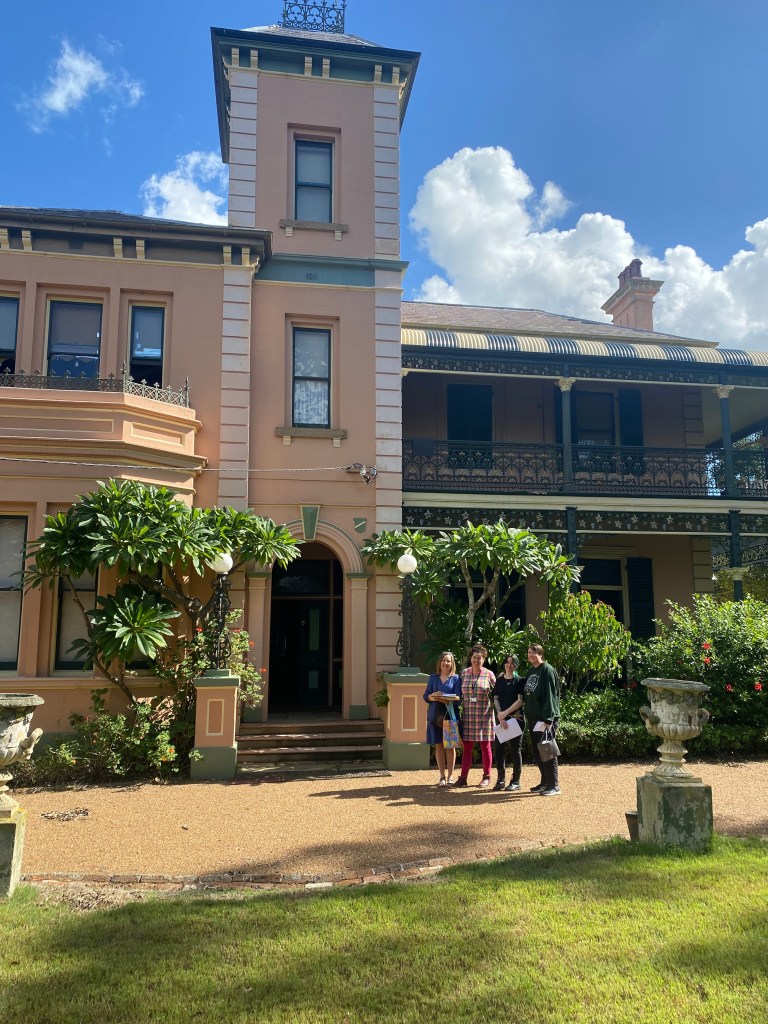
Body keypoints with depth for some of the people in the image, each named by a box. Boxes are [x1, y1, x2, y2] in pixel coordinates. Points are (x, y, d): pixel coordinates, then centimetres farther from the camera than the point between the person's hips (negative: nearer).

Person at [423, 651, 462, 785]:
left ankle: (450, 776, 10)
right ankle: (442, 776, 14)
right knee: (438, 745, 6)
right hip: (435, 715, 2)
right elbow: (425, 695, 8)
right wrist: (432, 697, -15)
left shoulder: (456, 678, 3)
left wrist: (444, 700, -22)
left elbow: (458, 698, -6)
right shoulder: (433, 677, 11)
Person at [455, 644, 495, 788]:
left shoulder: (489, 674, -1)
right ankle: (463, 777, 8)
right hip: (468, 715, 2)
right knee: (467, 746, 4)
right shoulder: (464, 674, 7)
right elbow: (460, 694, 12)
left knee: (485, 746, 5)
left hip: (484, 716, -2)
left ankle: (487, 777, 15)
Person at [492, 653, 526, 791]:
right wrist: (500, 717, -9)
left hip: (516, 718, -3)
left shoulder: (520, 681, 0)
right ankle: (501, 780, 12)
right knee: (499, 749, 2)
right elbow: (496, 699, 5)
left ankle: (516, 781, 8)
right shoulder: (499, 680, 10)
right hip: (501, 719, 4)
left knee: (515, 750, 0)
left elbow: (520, 701, -9)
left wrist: (505, 713, -14)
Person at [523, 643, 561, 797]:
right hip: (533, 718, 9)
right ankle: (545, 782, 24)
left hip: (545, 718, -9)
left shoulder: (547, 670, -12)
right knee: (537, 752, 13)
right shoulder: (531, 672, 14)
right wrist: (527, 713, 13)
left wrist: (548, 719, -21)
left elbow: (550, 695, -17)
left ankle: (554, 786, 2)